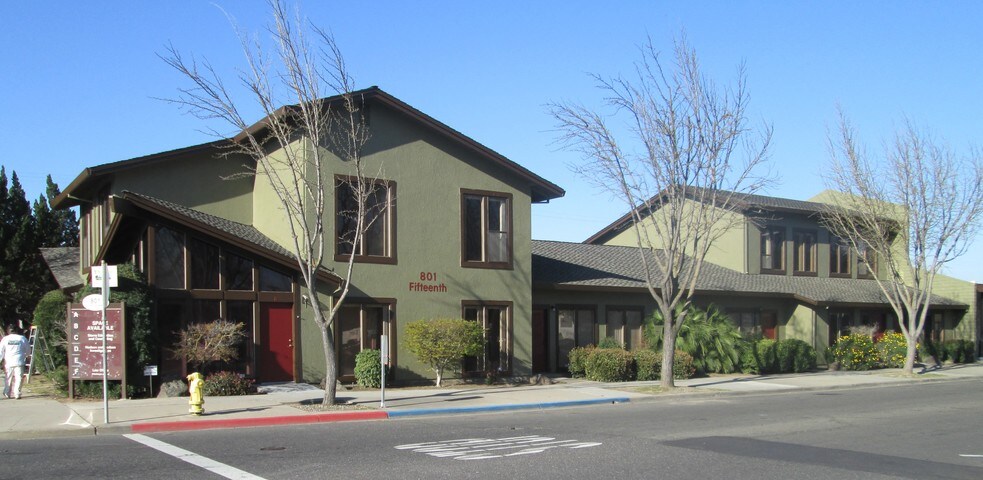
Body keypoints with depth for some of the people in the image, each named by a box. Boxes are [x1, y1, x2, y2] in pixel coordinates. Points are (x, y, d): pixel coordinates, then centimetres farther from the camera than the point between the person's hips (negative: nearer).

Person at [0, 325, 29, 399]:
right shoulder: (22, 338, 2)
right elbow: (27, 351, 12)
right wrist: (25, 356, 31)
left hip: (8, 362, 2)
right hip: (19, 362, -2)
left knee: (9, 379, 13)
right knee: (18, 378, 0)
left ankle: (7, 394, 18)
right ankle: (17, 394, -6)